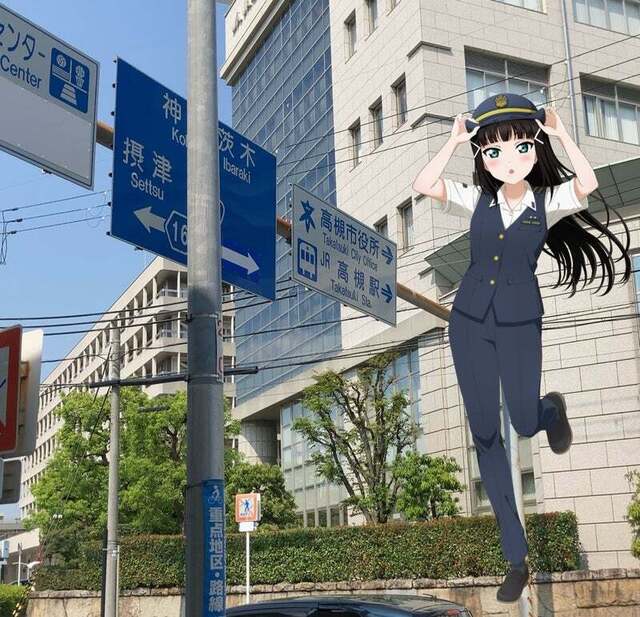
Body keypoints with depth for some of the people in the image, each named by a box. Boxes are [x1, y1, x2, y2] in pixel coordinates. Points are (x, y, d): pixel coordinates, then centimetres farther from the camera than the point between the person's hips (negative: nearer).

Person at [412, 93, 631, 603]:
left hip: (519, 323, -2)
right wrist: (454, 141, -8)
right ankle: (517, 558, 12)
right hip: (470, 320, 2)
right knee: (485, 436, 2)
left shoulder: (549, 202, -2)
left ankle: (552, 407, 41)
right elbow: (425, 185, -11)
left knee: (525, 425, -2)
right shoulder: (477, 199, 2)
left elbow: (587, 184, -23)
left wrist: (561, 133, -16)